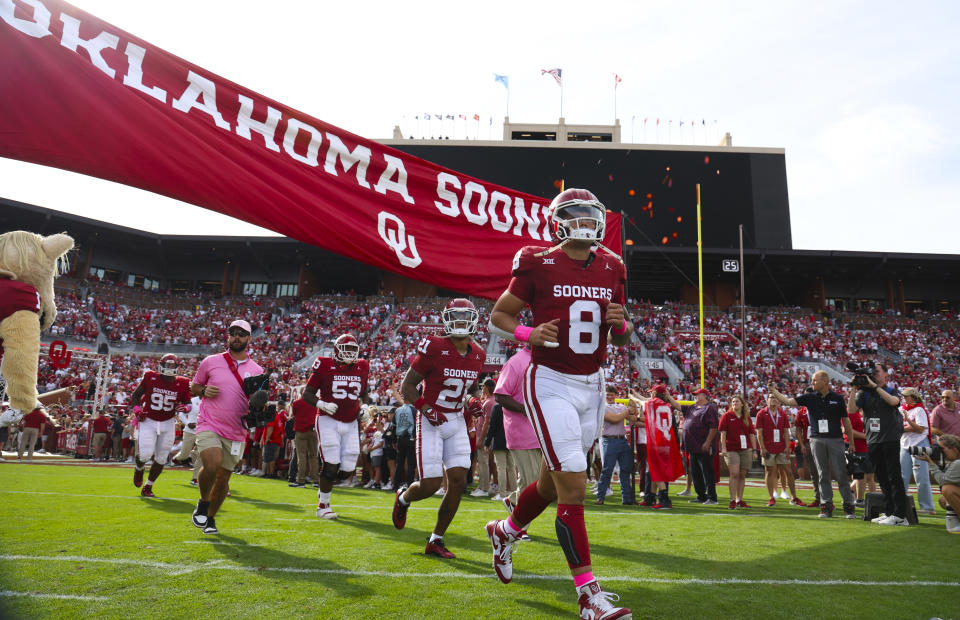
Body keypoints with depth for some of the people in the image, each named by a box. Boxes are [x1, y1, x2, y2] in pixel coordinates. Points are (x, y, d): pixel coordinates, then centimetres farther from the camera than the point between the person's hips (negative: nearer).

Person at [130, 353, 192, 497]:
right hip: (148, 421, -2)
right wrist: (138, 408, -9)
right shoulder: (150, 378, -7)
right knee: (145, 454, -16)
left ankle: (148, 487, 23)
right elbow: (135, 395, 8)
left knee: (161, 458, 3)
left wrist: (184, 407, -16)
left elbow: (188, 403, 7)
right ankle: (138, 469, 21)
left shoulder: (181, 384, -5)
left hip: (167, 424, 2)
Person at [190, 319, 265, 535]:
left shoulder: (257, 370, 7)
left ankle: (210, 518, 29)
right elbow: (194, 386, 14)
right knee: (212, 466, -24)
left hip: (236, 432, 2)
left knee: (223, 479, 7)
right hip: (209, 425, -2)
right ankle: (203, 502, 5)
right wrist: (204, 391, -8)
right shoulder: (211, 362, 3)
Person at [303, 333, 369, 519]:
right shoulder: (325, 366, -6)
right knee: (331, 465, -11)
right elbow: (307, 394, -2)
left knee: (348, 468, 1)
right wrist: (322, 404, -19)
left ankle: (324, 488, 32)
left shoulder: (362, 368, 7)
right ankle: (323, 505, 9)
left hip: (350, 424, 4)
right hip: (328, 421, -4)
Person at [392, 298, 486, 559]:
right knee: (431, 485, -6)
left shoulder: (478, 355, 4)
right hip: (431, 421, -5)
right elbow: (407, 386, -8)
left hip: (457, 422, 6)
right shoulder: (435, 348, -15)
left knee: (458, 483, -2)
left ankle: (436, 540, 14)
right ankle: (403, 497, 31)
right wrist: (426, 409, -22)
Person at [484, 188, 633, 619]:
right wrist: (529, 334, -19)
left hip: (591, 386, 6)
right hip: (551, 384, -6)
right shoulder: (539, 265, -8)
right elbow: (498, 316, 0)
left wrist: (620, 324, -7)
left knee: (552, 482, 17)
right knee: (573, 486, -11)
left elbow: (621, 339, 16)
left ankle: (505, 531, 45)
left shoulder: (611, 269, 8)